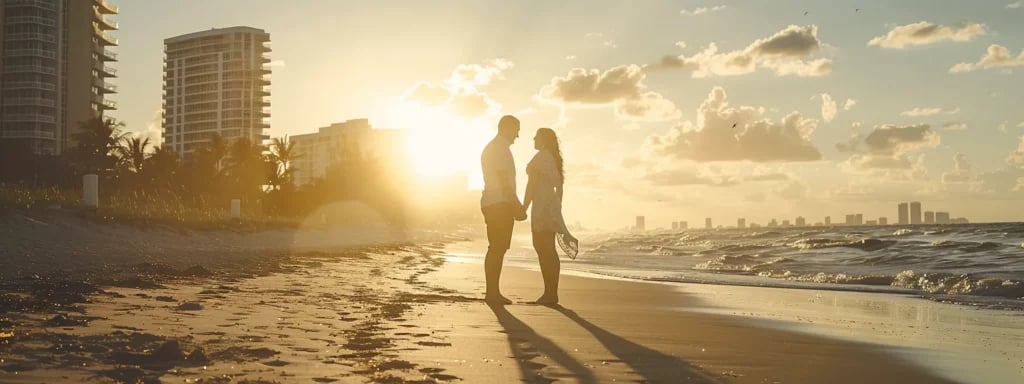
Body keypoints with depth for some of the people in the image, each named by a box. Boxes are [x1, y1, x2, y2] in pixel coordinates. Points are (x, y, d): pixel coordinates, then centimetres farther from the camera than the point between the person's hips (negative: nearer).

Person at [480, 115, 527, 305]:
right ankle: (492, 292, -10)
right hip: (500, 204, -11)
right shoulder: (501, 148, -10)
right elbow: (504, 182, -17)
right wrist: (517, 207, -14)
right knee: (497, 249, -10)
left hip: (492, 204, 11)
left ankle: (493, 291, 12)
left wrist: (516, 206, 25)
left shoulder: (491, 148, 23)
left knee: (497, 248, 10)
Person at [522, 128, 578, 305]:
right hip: (552, 205, 10)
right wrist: (557, 208, 26)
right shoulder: (553, 158, 21)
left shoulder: (541, 156, -7)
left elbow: (532, 183, -13)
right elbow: (559, 185, 23)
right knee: (546, 250, 10)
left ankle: (551, 293, -11)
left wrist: (524, 207, -13)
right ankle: (550, 292, 10)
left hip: (542, 205, -10)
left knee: (545, 250, -10)